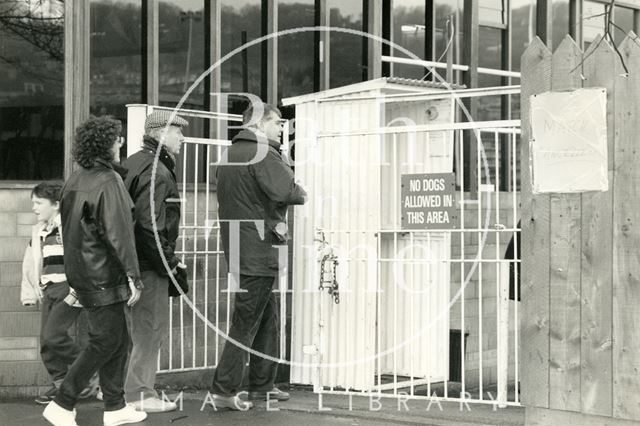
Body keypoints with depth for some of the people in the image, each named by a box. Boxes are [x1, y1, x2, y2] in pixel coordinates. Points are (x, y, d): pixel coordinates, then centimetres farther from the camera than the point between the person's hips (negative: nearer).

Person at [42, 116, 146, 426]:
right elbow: (117, 233, -21)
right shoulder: (107, 181, -16)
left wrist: (75, 277, 23)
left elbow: (68, 228, 17)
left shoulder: (75, 180, 11)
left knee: (118, 339, 15)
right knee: (105, 341, -2)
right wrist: (133, 276, -19)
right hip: (103, 276, -9)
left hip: (81, 270, 9)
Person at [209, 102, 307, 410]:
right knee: (246, 321, -6)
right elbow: (285, 190, -26)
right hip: (257, 249, -10)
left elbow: (237, 200, 12)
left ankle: (262, 385, 24)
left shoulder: (231, 153, 16)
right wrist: (302, 195, -4)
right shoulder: (262, 153, -13)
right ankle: (224, 390, -4)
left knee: (268, 316, 17)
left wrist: (273, 222, 1)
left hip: (237, 246, 10)